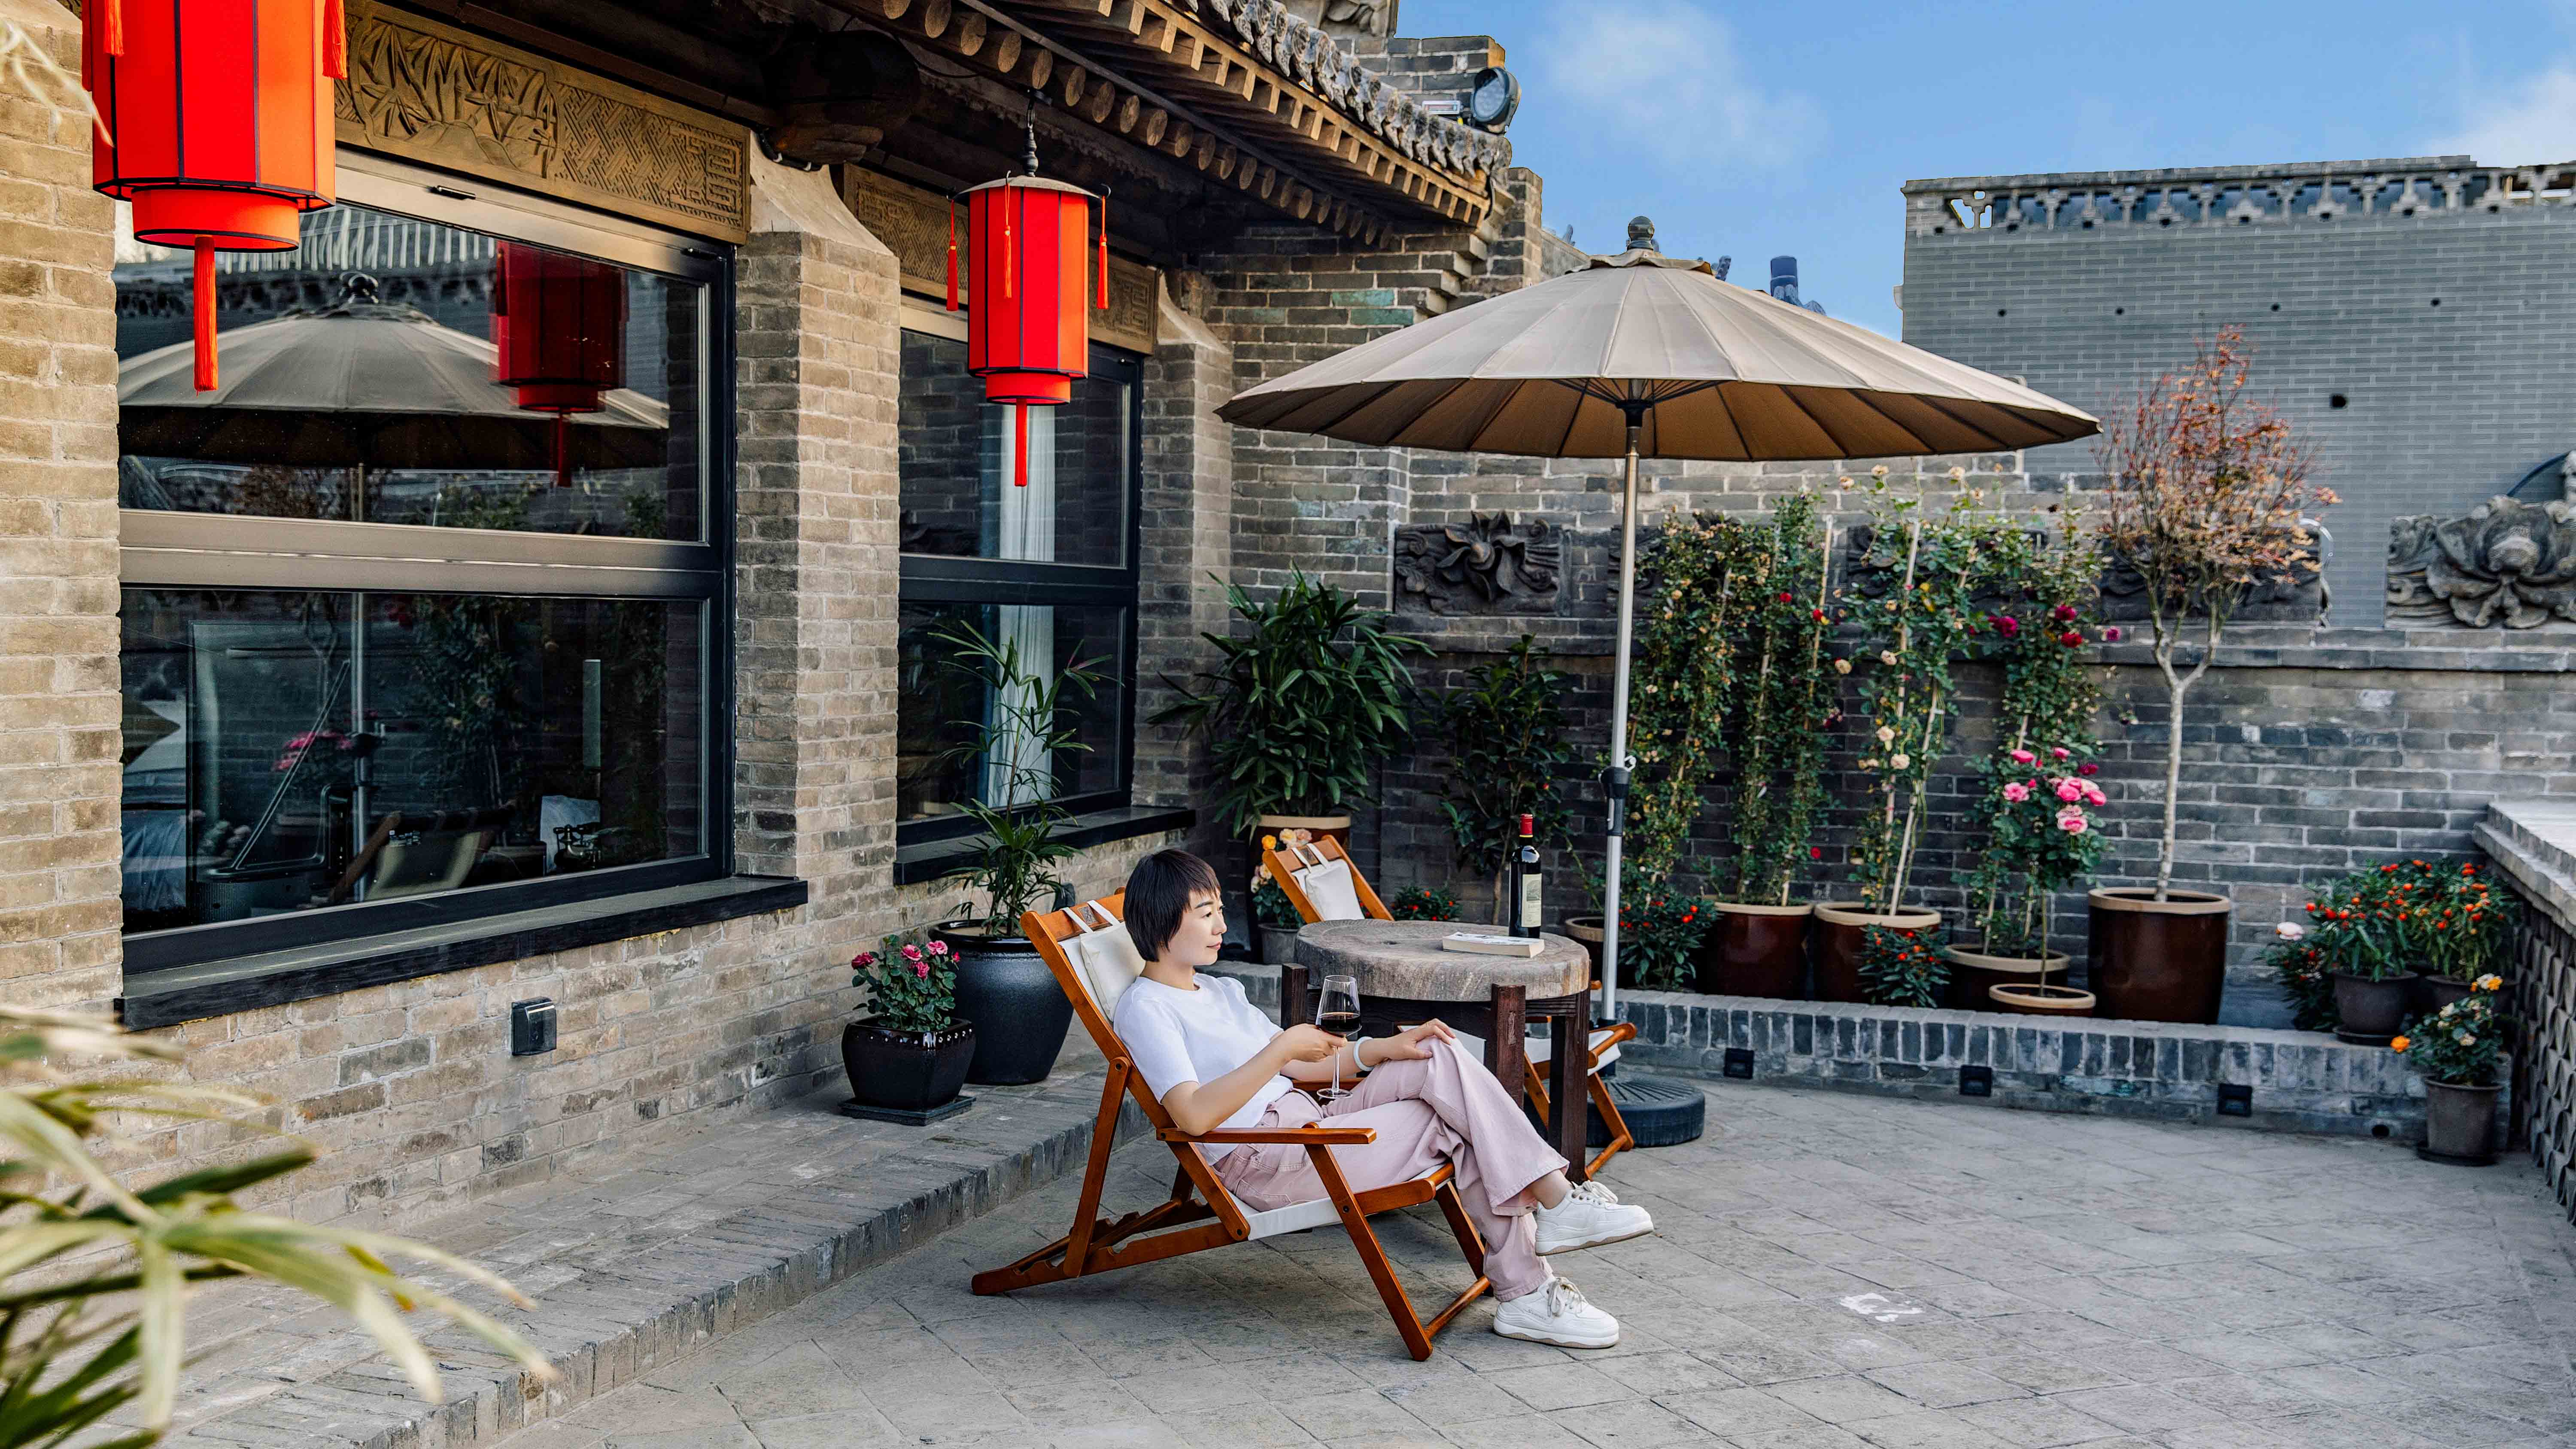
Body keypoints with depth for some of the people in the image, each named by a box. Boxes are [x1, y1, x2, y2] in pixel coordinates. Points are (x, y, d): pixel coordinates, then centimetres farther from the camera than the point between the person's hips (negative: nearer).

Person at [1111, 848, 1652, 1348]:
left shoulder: (1221, 991, 22)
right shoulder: (1145, 1009, -8)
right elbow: (1195, 1115, -22)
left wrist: (1381, 1048, 5)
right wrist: (1282, 1047, -21)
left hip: (1310, 1126, 9)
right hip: (1265, 1164, -9)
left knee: (1437, 1056, -12)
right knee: (1457, 1126, -14)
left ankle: (1556, 1200, -17)